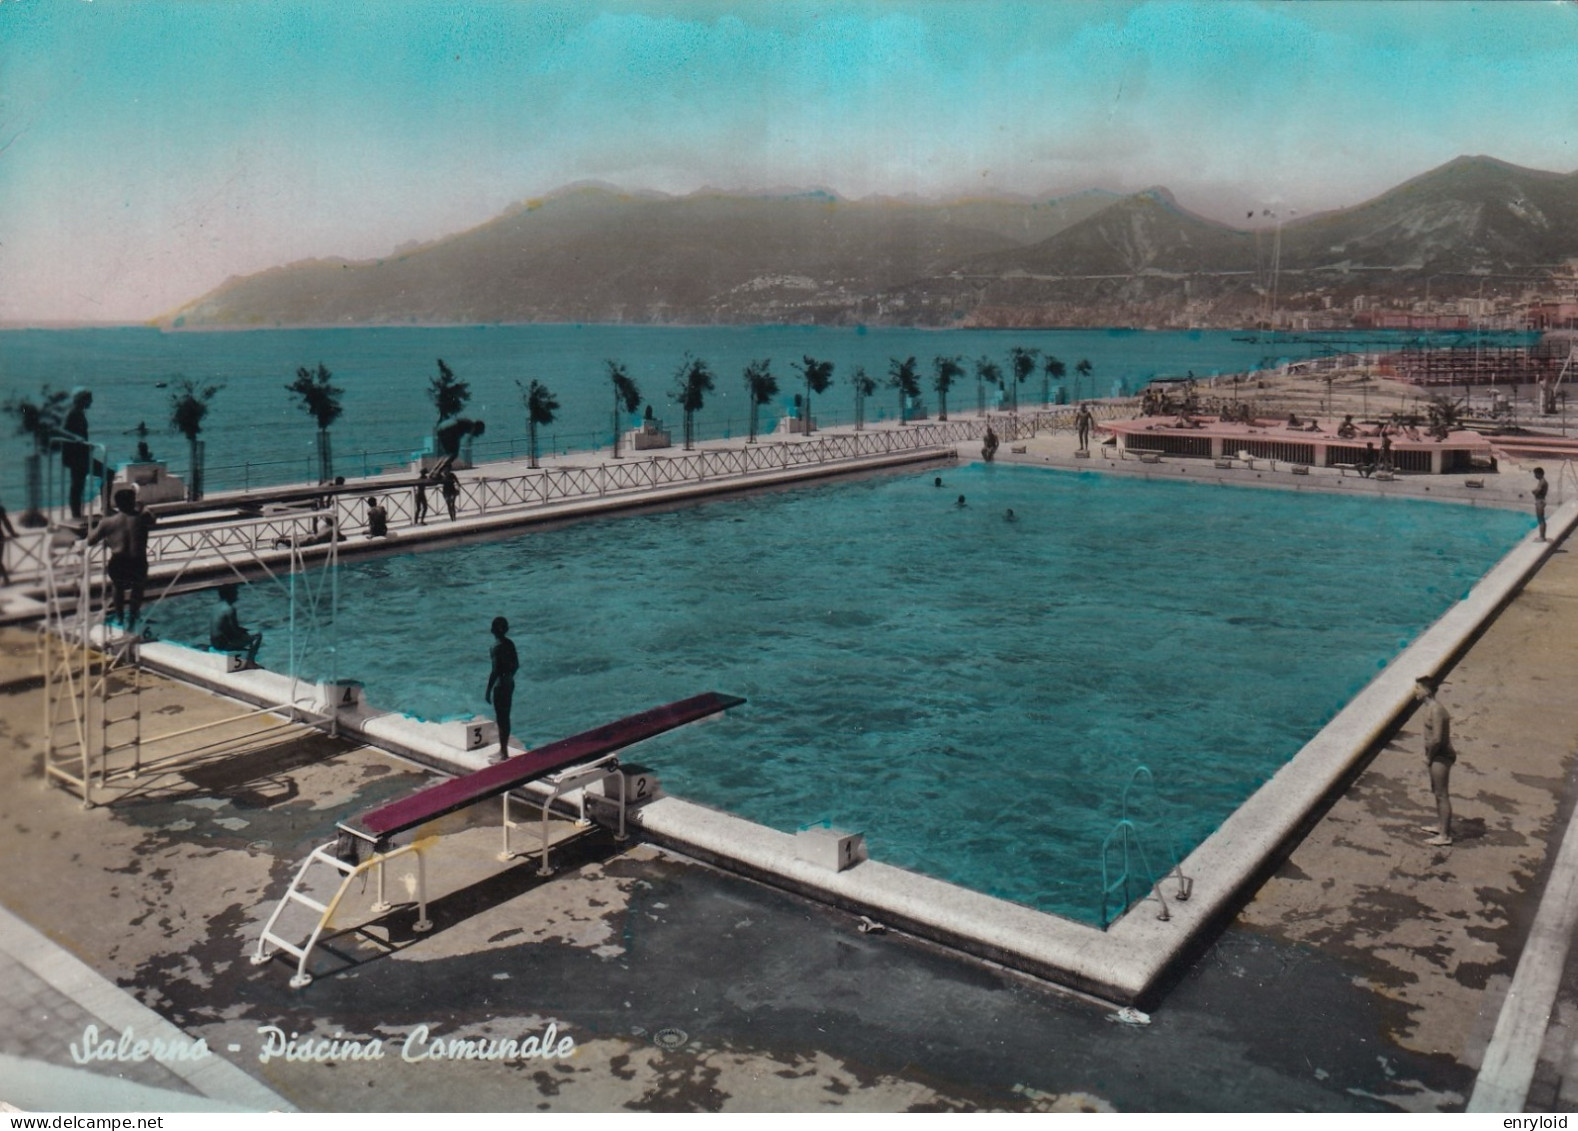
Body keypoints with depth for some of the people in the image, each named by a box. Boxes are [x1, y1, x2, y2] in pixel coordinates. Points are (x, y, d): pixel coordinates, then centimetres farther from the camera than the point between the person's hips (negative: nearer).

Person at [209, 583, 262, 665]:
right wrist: (247, 631, 1)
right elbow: (235, 630, -18)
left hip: (214, 642, 9)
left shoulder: (218, 606, 7)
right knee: (257, 635, -2)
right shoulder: (229, 609, -21)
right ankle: (250, 662, 4)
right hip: (223, 644, -9)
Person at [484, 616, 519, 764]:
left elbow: (495, 670, -22)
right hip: (509, 683, 8)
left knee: (501, 719, -1)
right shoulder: (510, 643, 4)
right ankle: (503, 750, 26)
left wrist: (488, 690, -16)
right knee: (505, 718, 17)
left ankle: (503, 754, 5)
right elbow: (516, 665, 12)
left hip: (500, 685, -8)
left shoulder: (496, 647, -20)